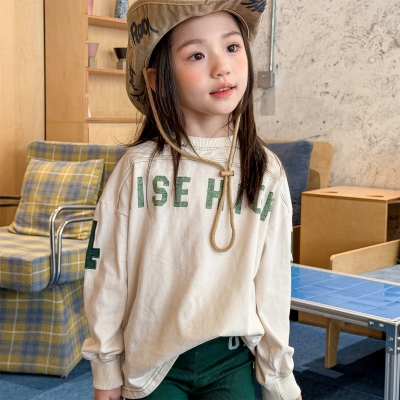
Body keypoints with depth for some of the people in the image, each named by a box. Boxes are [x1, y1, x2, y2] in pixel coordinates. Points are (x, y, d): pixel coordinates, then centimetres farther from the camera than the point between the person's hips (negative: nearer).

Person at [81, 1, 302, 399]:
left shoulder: (265, 170, -4)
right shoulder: (139, 167, -8)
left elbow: (273, 281, 0)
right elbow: (107, 273, -2)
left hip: (233, 363, 1)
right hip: (152, 364, 0)